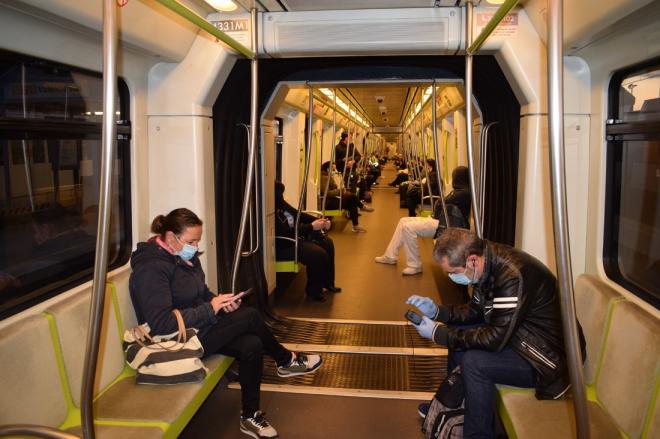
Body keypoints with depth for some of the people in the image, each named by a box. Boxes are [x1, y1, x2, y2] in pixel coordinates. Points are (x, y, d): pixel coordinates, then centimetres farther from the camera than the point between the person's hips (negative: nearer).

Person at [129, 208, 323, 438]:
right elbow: (160, 324, -28)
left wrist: (220, 302, -6)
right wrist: (210, 309, -26)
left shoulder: (186, 256, 4)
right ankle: (287, 360, 11)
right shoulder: (151, 268, -23)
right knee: (250, 316, -15)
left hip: (199, 325, 8)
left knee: (252, 345, -14)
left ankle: (250, 416, 1)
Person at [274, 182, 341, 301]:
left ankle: (327, 282, 23)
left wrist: (319, 220, -4)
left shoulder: (281, 204, 1)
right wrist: (311, 227, -22)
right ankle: (313, 290, 0)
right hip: (284, 246, -10)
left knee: (327, 243, 10)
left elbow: (298, 214, 10)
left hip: (295, 237, 10)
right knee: (319, 254, -22)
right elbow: (286, 232, -29)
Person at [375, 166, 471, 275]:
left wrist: (436, 215, 2)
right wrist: (435, 216, -4)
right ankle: (390, 256, 12)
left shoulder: (464, 193, -18)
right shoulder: (460, 191, 14)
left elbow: (440, 205, -18)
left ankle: (414, 266, -15)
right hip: (439, 219, 11)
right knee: (403, 221, 9)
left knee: (408, 227, -23)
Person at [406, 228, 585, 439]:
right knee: (460, 335, 11)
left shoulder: (513, 276, -32)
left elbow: (494, 340, -28)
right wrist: (436, 311, -4)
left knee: (473, 362, -24)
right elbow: (475, 310, 10)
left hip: (548, 358, -9)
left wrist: (437, 333, -20)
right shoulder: (488, 262, -4)